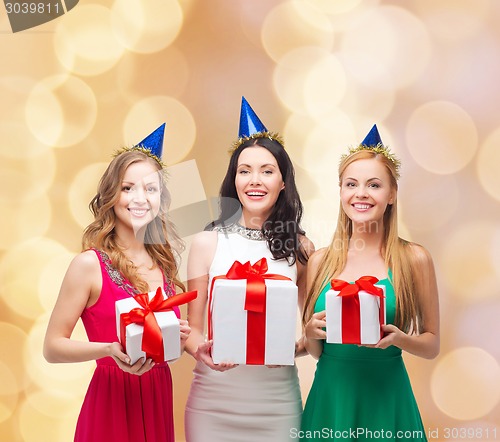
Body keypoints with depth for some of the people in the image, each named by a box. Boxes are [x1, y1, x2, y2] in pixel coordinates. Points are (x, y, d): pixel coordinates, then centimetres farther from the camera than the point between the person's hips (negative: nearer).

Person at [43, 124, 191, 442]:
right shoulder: (89, 264, -12)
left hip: (160, 397, 5)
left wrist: (177, 337, -5)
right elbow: (53, 347, -11)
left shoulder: (164, 262, 3)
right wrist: (110, 350, -25)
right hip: (113, 401, -5)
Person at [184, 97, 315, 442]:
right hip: (214, 395, 0)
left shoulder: (299, 248, 0)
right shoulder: (208, 242, -3)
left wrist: (297, 346, -13)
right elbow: (192, 327, 2)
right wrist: (201, 349, -18)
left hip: (277, 397, 1)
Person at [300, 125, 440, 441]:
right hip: (329, 398, 2)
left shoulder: (414, 259, -7)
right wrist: (312, 334, -12)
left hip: (386, 401, -2)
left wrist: (399, 339, -18)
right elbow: (315, 351, 9)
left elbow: (432, 345, 1)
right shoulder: (320, 261, -1)